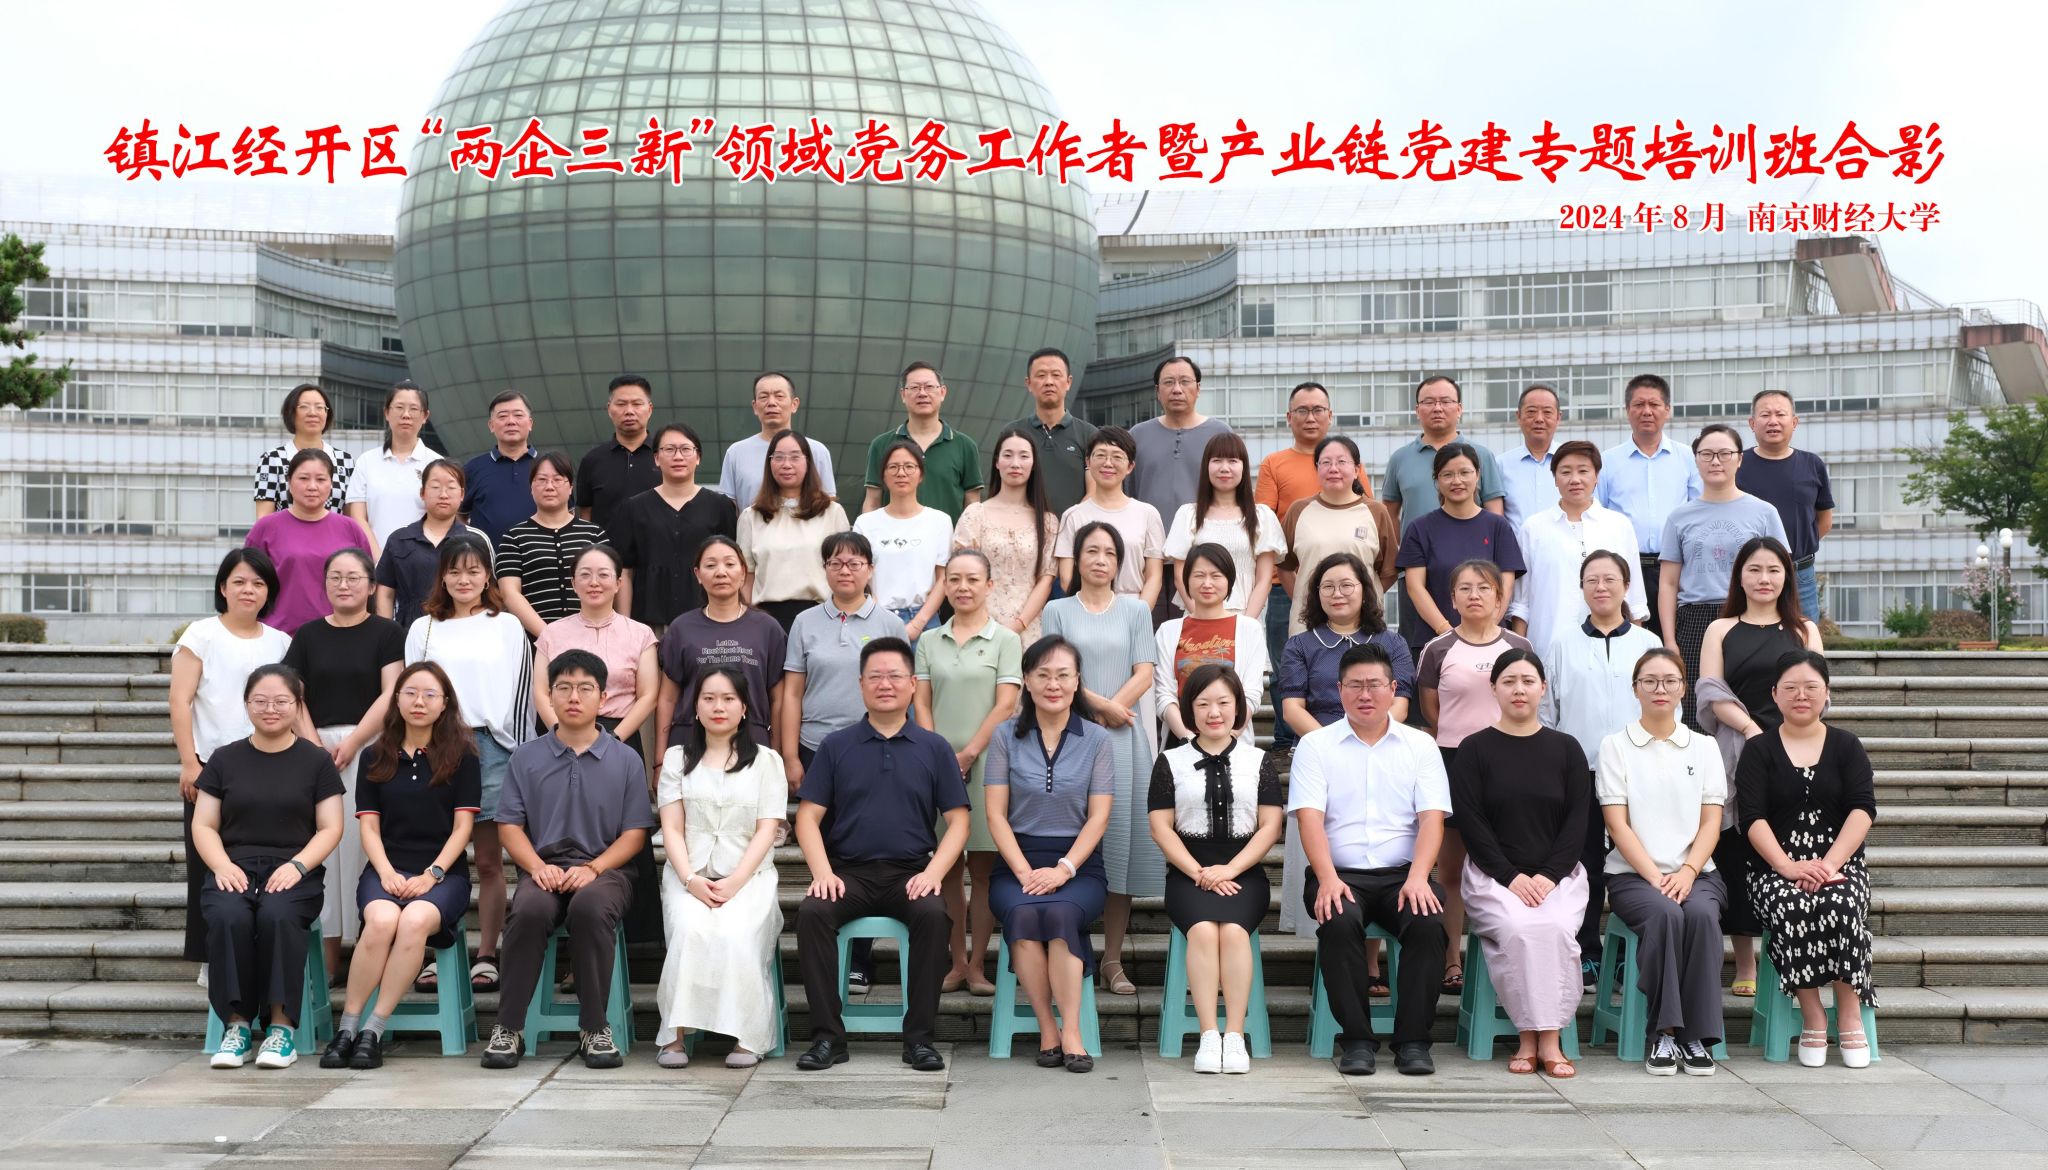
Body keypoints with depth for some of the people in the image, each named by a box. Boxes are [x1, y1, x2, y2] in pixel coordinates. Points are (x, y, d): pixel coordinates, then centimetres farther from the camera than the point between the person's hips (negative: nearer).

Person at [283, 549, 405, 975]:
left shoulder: (387, 633, 3)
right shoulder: (308, 636, 13)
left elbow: (391, 695, -6)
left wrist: (350, 744, -12)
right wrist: (316, 746, -8)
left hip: (370, 747, -3)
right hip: (315, 750, 3)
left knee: (365, 842, -5)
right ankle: (327, 954, 6)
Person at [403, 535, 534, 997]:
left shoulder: (507, 627, 8)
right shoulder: (424, 629, 13)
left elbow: (520, 693, 6)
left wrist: (520, 754, 1)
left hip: (492, 748, -2)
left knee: (489, 859, 0)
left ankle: (486, 956, 5)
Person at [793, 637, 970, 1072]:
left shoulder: (934, 748, 10)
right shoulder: (836, 746, 10)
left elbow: (957, 822, 7)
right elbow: (809, 817, 6)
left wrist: (933, 872, -10)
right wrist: (822, 872, -10)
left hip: (909, 873, -1)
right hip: (848, 872, 1)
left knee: (932, 914, -31)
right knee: (812, 911, -28)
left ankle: (919, 1036, -20)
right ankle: (827, 1036, -20)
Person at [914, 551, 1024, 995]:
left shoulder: (1005, 641, 2)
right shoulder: (929, 641, 11)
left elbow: (1005, 705, -5)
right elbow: (921, 704, 7)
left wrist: (967, 754, -10)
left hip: (986, 763, -3)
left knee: (983, 867, 0)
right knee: (947, 867, 5)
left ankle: (977, 966, 6)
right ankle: (957, 963, 12)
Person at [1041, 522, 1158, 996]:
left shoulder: (1135, 610, 13)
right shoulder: (1058, 610, 10)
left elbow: (1144, 674, 3)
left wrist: (1111, 710, -10)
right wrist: (1101, 706, -10)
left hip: (1124, 738, 1)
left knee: (1121, 837, -1)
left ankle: (1113, 961, 5)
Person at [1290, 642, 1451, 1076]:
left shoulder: (1420, 745, 12)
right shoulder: (1315, 745, 8)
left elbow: (1432, 817, 1)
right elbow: (1310, 816, -4)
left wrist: (1418, 877, -16)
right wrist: (1328, 877, -20)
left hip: (1402, 874, 1)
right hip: (1341, 874, -1)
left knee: (1429, 922, -29)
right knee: (1339, 922, -32)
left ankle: (1413, 1040, -15)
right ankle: (1356, 1040, -18)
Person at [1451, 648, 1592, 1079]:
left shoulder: (1566, 749, 11)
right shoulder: (1474, 749, 5)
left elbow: (1577, 822, 5)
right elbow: (1471, 823, -2)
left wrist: (1548, 875, -9)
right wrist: (1511, 876, -13)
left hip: (1558, 874, 1)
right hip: (1493, 874, -1)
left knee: (1554, 928, -29)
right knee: (1517, 929, -30)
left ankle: (1550, 1038, -20)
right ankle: (1528, 1038, -18)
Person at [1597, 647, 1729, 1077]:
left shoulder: (1703, 747, 14)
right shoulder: (1616, 746, 7)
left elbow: (1711, 823, 6)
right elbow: (1617, 824, -1)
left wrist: (1686, 872, -12)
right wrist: (1655, 877, -14)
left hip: (1695, 873, 2)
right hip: (1633, 875, -2)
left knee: (1701, 914, -31)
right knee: (1664, 914, -33)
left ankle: (1697, 1035, -25)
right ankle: (1662, 1033, -28)